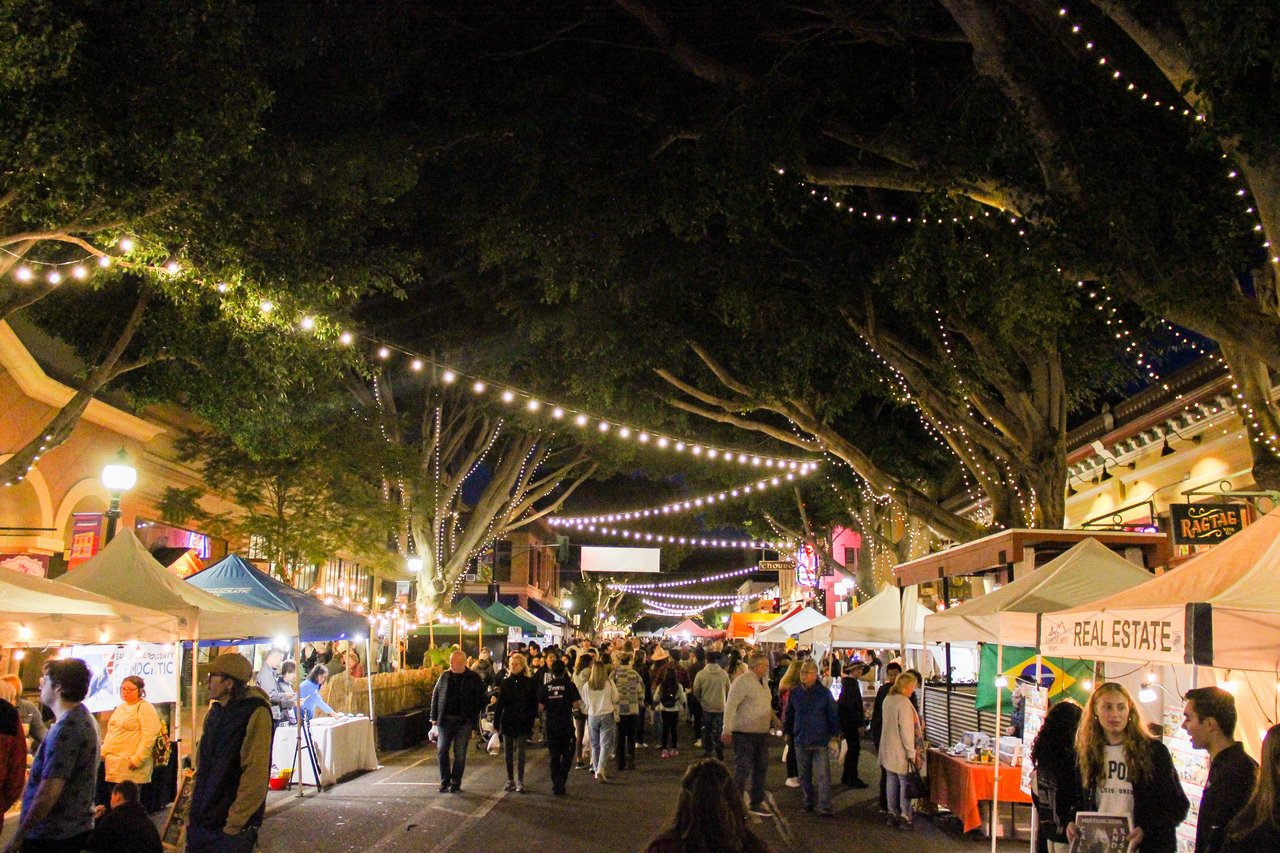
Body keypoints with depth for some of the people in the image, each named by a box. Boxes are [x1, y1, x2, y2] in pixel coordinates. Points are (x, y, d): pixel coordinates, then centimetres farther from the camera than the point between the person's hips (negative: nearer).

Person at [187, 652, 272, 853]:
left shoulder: (255, 713, -15)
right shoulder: (215, 712, 10)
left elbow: (255, 775, -19)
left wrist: (234, 824, -19)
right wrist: (192, 810, 13)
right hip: (200, 822, 7)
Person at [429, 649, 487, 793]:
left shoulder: (473, 678, -3)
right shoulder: (444, 676, 7)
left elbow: (481, 700, -2)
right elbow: (435, 696, 11)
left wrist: (473, 719, -9)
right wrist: (434, 717, 4)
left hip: (463, 722, -3)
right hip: (445, 720, 3)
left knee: (460, 754, 2)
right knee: (442, 750, 1)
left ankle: (456, 783, 12)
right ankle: (445, 781, 14)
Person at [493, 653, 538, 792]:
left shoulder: (529, 683, -1)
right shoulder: (505, 682, 5)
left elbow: (534, 705, -1)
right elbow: (499, 704, 5)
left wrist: (530, 721, -9)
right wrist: (496, 723, 2)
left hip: (523, 723, -3)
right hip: (507, 722, 3)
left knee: (520, 753, -4)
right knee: (508, 752, 8)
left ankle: (520, 782, -1)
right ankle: (510, 780, 17)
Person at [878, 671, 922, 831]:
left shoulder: (887, 699, 9)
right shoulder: (904, 702, -18)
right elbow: (906, 730, -20)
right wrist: (912, 752, -16)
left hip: (888, 750, 9)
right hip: (901, 751, -9)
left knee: (892, 781, 14)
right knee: (906, 783, -2)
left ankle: (892, 814, 20)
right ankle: (905, 817, 0)